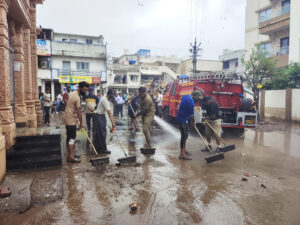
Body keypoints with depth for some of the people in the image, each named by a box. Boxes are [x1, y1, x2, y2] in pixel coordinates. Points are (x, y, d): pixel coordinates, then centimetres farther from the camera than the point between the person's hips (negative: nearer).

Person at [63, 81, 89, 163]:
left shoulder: (73, 93, 10)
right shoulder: (77, 97, -21)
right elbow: (79, 112, -18)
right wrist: (81, 123, -8)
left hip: (68, 119, 10)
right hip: (71, 120, -10)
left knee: (69, 138, 14)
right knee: (72, 138, -7)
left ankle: (70, 154, 22)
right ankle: (71, 157, -3)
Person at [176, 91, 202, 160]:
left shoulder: (186, 96, 8)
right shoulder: (190, 102, -22)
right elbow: (191, 115, -15)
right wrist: (193, 122, 3)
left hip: (181, 118, 10)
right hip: (183, 119, -10)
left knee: (184, 135, 16)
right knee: (184, 135, -7)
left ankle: (183, 150, 26)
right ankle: (182, 154, -4)